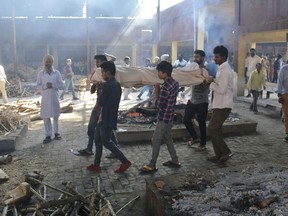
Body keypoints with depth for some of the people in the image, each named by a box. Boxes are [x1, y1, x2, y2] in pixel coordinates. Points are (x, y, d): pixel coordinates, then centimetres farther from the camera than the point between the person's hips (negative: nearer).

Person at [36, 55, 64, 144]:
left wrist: (53, 85, -16)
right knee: (46, 117, 2)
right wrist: (45, 86, -18)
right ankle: (48, 136, 10)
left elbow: (61, 85, -1)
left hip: (54, 98, 0)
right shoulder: (41, 73, 1)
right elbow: (38, 86, 0)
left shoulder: (57, 73, 1)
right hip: (45, 98, 0)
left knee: (55, 116, 10)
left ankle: (56, 133, 25)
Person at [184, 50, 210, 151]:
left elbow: (206, 86, -20)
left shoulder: (206, 71, -12)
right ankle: (195, 138, 30)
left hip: (202, 102, -7)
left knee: (201, 123, 3)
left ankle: (203, 144, 20)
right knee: (186, 119, 9)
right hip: (192, 100, 7)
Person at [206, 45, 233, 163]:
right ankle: (219, 154, 22)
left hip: (223, 106, -10)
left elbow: (222, 89, -23)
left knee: (211, 130, -7)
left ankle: (226, 152, 4)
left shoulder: (225, 70, -19)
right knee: (216, 130, 13)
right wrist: (214, 81, 5)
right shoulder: (223, 68, 13)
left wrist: (211, 83, -12)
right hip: (220, 104, 10)